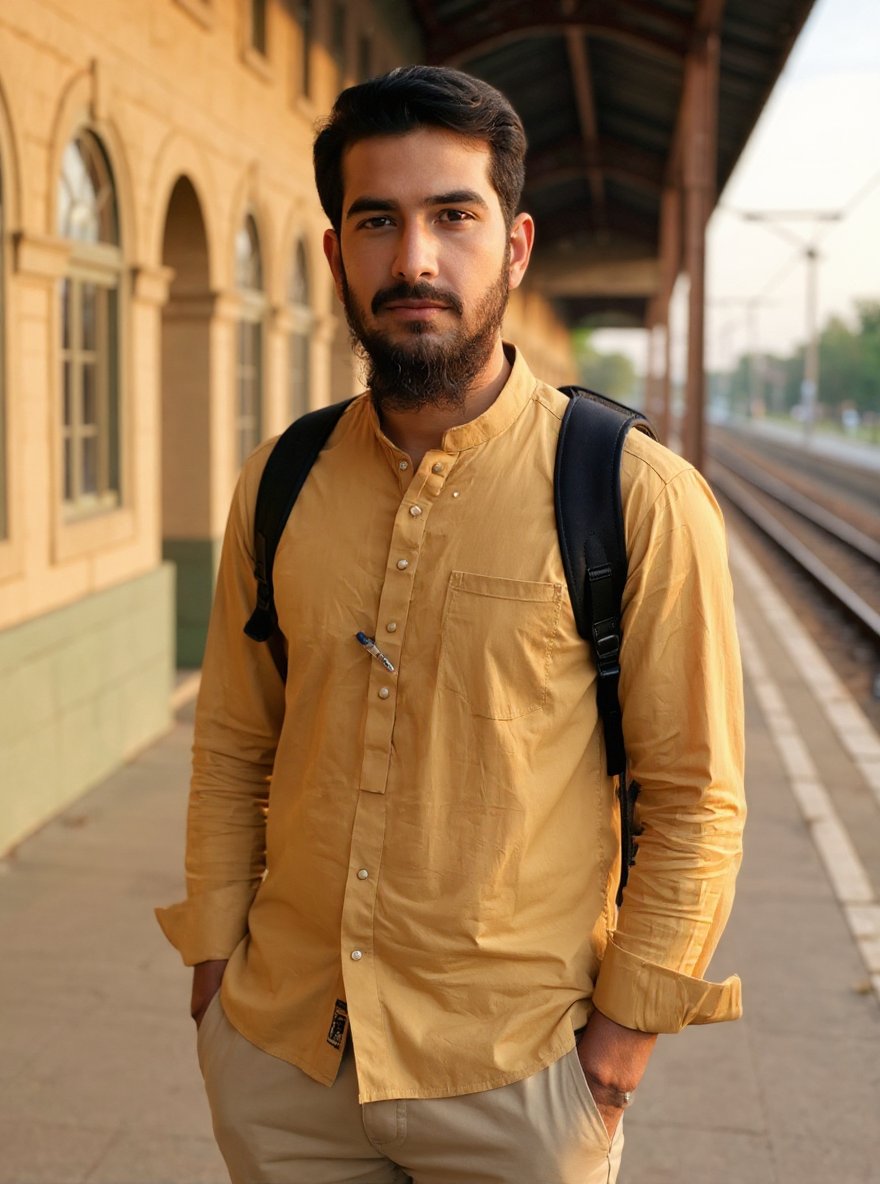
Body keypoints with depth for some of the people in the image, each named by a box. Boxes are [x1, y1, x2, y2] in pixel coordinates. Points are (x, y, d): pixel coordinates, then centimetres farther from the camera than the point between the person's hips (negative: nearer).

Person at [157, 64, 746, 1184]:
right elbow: (232, 744, 8)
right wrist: (214, 948, 5)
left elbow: (696, 797, -7)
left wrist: (629, 1018, -7)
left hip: (513, 1072, -3)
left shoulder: (642, 498, -12)